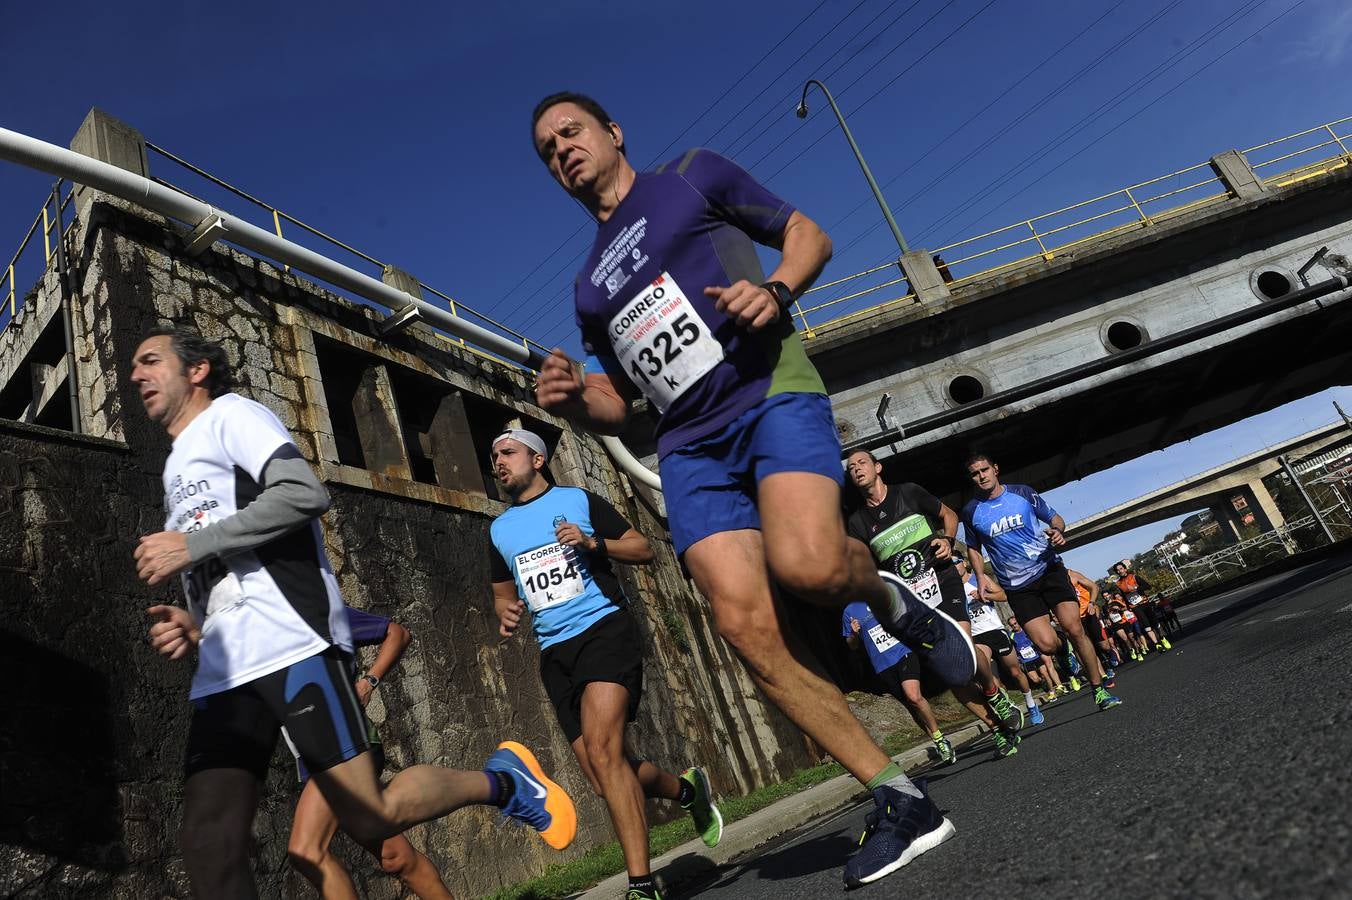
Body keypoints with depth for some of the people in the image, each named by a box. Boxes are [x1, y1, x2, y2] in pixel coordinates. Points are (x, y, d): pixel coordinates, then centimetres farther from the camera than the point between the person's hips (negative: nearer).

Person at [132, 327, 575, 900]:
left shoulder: (230, 414, 6)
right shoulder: (178, 472, 31)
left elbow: (304, 494, -14)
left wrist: (191, 545, -11)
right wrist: (193, 627, 13)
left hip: (292, 642, -8)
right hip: (223, 673, 8)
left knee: (370, 818, -8)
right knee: (206, 842, -6)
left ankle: (500, 779, 14)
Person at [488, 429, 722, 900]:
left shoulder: (579, 500, 4)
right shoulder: (499, 529, 16)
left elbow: (644, 549, 3)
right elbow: (502, 592, 26)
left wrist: (593, 543, -13)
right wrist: (506, 612, 3)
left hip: (604, 627, -5)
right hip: (555, 652, 6)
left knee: (601, 749, -25)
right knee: (605, 781, 4)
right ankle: (687, 789, 31)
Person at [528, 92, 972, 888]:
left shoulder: (691, 176, 14)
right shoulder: (589, 286, 25)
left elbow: (809, 235, 12)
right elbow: (620, 404, 26)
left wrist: (776, 291, -10)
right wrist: (574, 402, 3)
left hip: (771, 391, -4)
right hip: (691, 447, 5)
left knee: (806, 565, -32)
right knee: (746, 626, -12)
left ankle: (893, 602, 5)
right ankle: (902, 800, 0)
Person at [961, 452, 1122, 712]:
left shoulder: (1022, 492, 0)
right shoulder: (971, 512, 0)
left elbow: (1055, 518, 10)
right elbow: (973, 549, 14)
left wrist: (1058, 531, -13)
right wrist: (982, 578, 1)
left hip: (1048, 569, 0)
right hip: (1017, 586, 0)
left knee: (1074, 629, -14)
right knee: (1047, 644, -13)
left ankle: (1099, 689, 4)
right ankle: (1065, 650, 25)